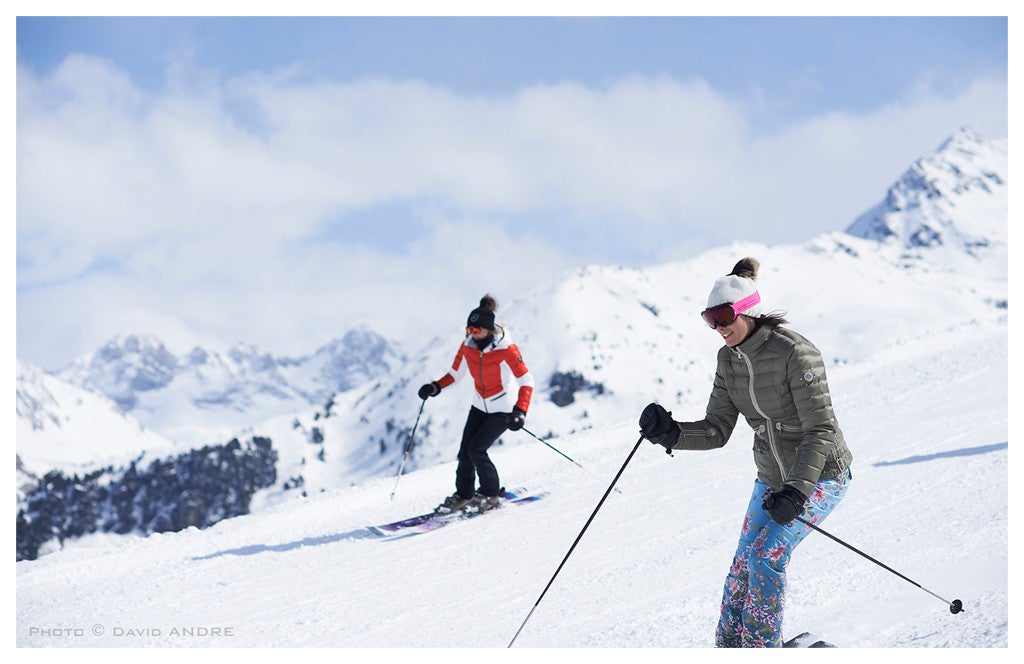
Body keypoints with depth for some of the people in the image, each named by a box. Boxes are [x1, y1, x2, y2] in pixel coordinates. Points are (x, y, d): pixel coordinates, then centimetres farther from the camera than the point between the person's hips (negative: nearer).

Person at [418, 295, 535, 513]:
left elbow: (527, 380, -23)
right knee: (465, 450, -1)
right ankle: (463, 495, 17)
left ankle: (491, 495, 5)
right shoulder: (467, 346, -7)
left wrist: (520, 411, -35)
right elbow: (455, 373, 6)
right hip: (480, 405, 6)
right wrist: (435, 387, -13)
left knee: (476, 449, -14)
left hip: (504, 409, -6)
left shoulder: (506, 349, -24)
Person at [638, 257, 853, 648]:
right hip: (773, 479, 7)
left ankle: (761, 649, -5)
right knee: (743, 565, 5)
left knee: (766, 556, -18)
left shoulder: (795, 353, -24)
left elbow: (821, 430, -25)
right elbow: (717, 431, -1)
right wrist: (671, 433, -19)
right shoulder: (729, 358, -2)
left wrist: (797, 491, -33)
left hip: (820, 475, -7)